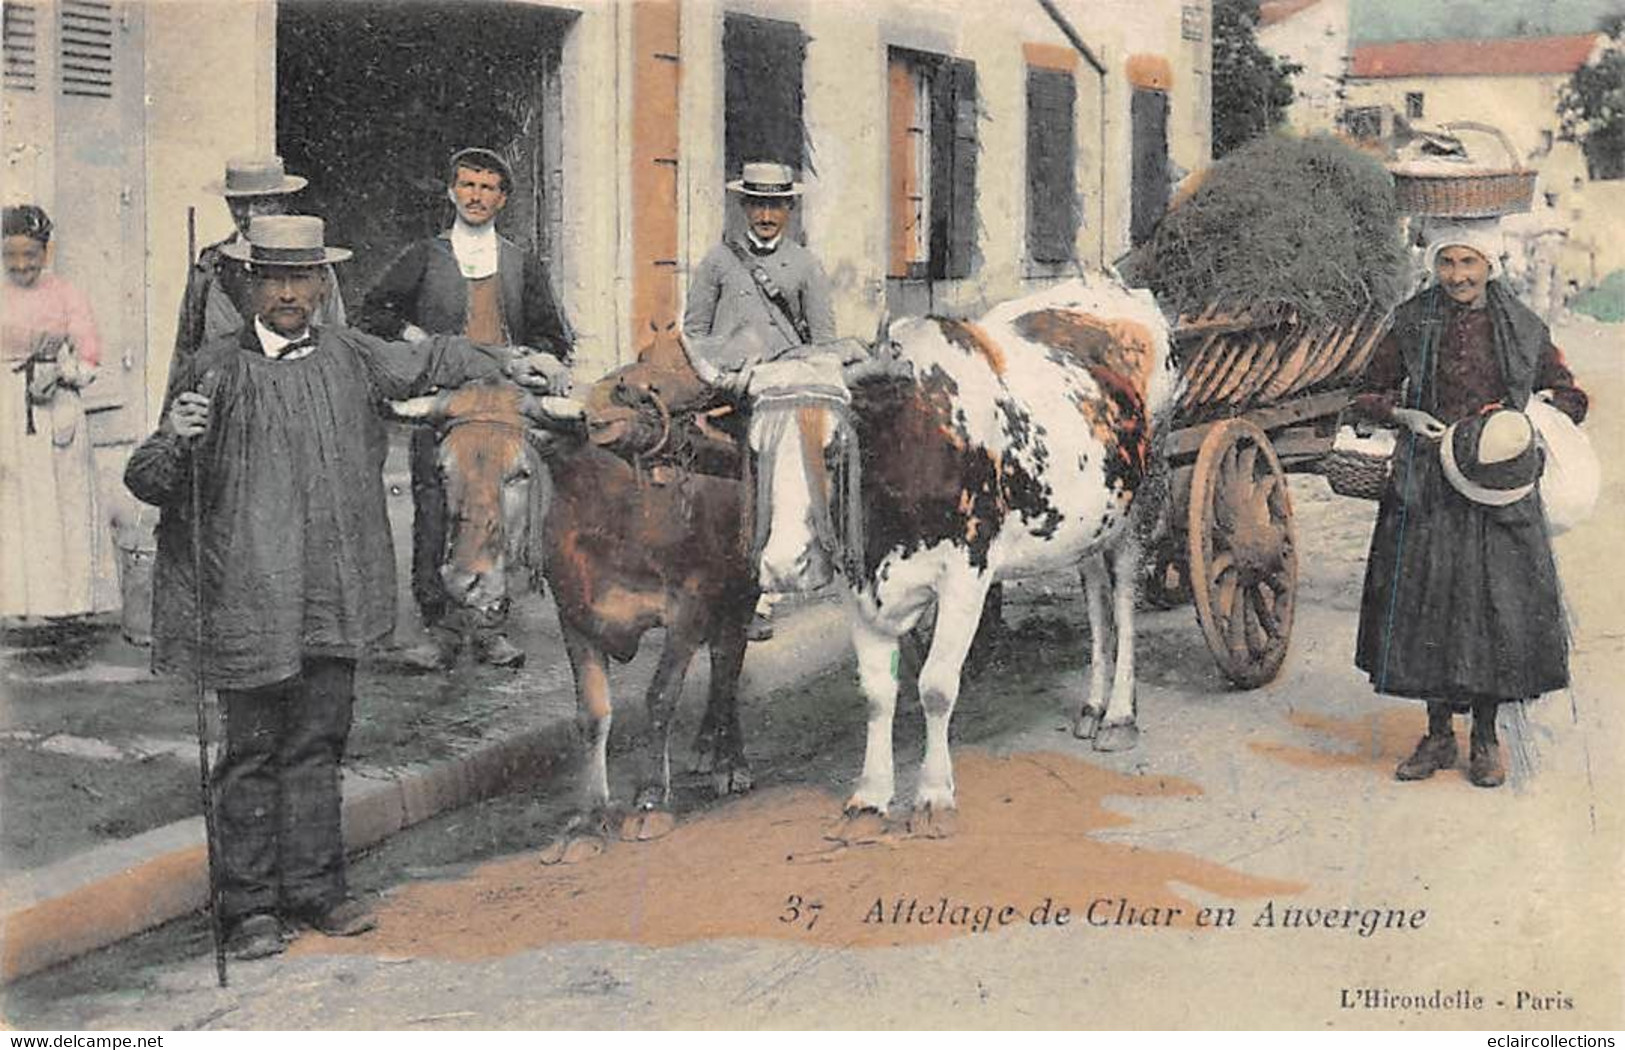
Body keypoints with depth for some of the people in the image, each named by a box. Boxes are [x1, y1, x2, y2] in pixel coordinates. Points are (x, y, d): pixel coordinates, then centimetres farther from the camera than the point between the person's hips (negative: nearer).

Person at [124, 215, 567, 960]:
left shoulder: (350, 357, 8)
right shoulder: (217, 369, -5)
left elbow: (428, 361, 27)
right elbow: (148, 483, -4)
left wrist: (511, 363, 30)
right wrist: (176, 439, -24)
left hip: (334, 592, 4)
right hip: (250, 591, -4)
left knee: (319, 743, 11)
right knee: (253, 750, 2)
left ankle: (314, 889, 21)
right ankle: (250, 905, 12)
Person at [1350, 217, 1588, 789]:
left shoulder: (1522, 329, 2)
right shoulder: (1412, 325, 2)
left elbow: (1571, 398, 11)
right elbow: (1369, 394, 11)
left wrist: (1524, 419, -8)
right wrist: (1405, 415, -9)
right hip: (1428, 488, 0)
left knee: (1497, 603, 1)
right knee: (1427, 603, 3)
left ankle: (1486, 739, 17)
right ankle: (1438, 735, 18)